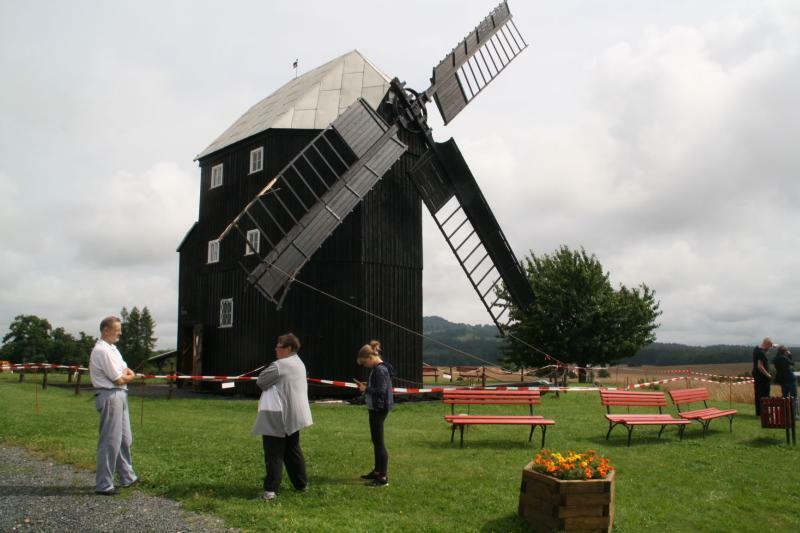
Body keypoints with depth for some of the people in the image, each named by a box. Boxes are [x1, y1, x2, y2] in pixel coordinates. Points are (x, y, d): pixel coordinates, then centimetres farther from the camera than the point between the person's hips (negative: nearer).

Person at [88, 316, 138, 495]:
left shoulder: (111, 348, 14)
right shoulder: (102, 351, -18)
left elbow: (124, 369, 19)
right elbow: (119, 380, -17)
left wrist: (126, 373, -3)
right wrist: (130, 377, 3)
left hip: (119, 396, 11)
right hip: (111, 397, -10)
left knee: (125, 439, 18)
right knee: (110, 441, -5)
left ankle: (127, 477, 30)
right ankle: (103, 485, 2)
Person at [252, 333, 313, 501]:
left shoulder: (279, 365, -17)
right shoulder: (298, 363, 11)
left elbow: (261, 381, -7)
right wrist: (277, 385, 5)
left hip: (277, 416, -8)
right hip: (293, 416, 8)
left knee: (274, 453, -5)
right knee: (293, 450, 18)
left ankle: (270, 489, -7)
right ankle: (301, 483, 24)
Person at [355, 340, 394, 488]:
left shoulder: (380, 370, -19)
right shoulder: (377, 368, 12)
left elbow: (381, 391, -24)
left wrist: (366, 389, -15)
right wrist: (366, 386, 5)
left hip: (379, 409, -10)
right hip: (375, 408, 10)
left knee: (379, 442, -6)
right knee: (376, 441, 18)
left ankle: (383, 477, -2)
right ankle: (377, 471, 30)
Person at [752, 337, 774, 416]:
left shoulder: (756, 348, 7)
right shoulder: (761, 353, -22)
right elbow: (760, 366, -26)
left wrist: (772, 346, 21)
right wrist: (768, 375, -18)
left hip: (756, 375, 10)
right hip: (762, 376, -10)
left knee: (758, 394, 14)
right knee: (765, 396, -2)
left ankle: (758, 412, 20)